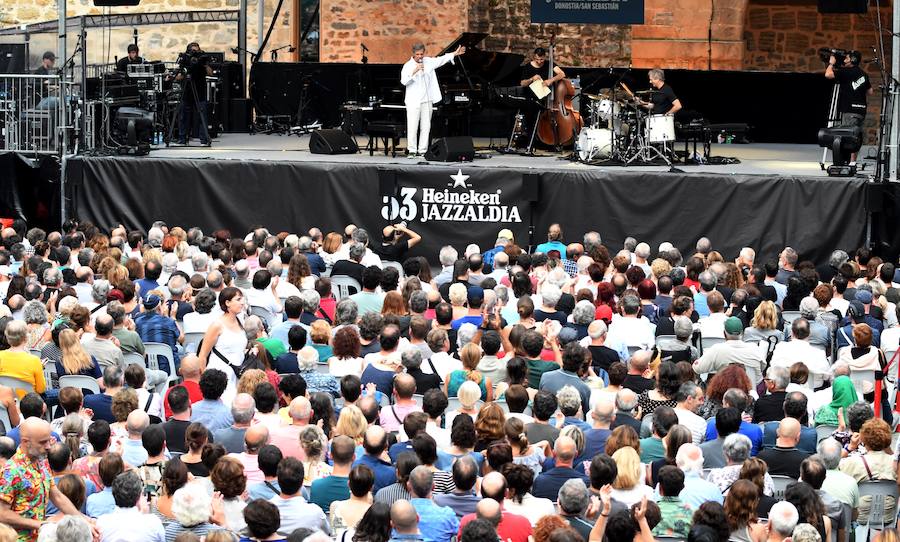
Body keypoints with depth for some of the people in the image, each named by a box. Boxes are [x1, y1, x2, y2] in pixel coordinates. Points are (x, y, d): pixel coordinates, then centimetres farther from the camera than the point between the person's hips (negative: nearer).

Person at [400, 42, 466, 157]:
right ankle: (412, 150, -5)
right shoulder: (408, 66, -5)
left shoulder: (428, 62, 10)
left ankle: (422, 150, 8)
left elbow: (441, 60, 20)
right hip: (413, 101, -5)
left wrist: (455, 54, 21)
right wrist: (414, 71, -25)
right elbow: (404, 81, -16)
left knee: (426, 127, 4)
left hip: (427, 100, 5)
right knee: (412, 127, -8)